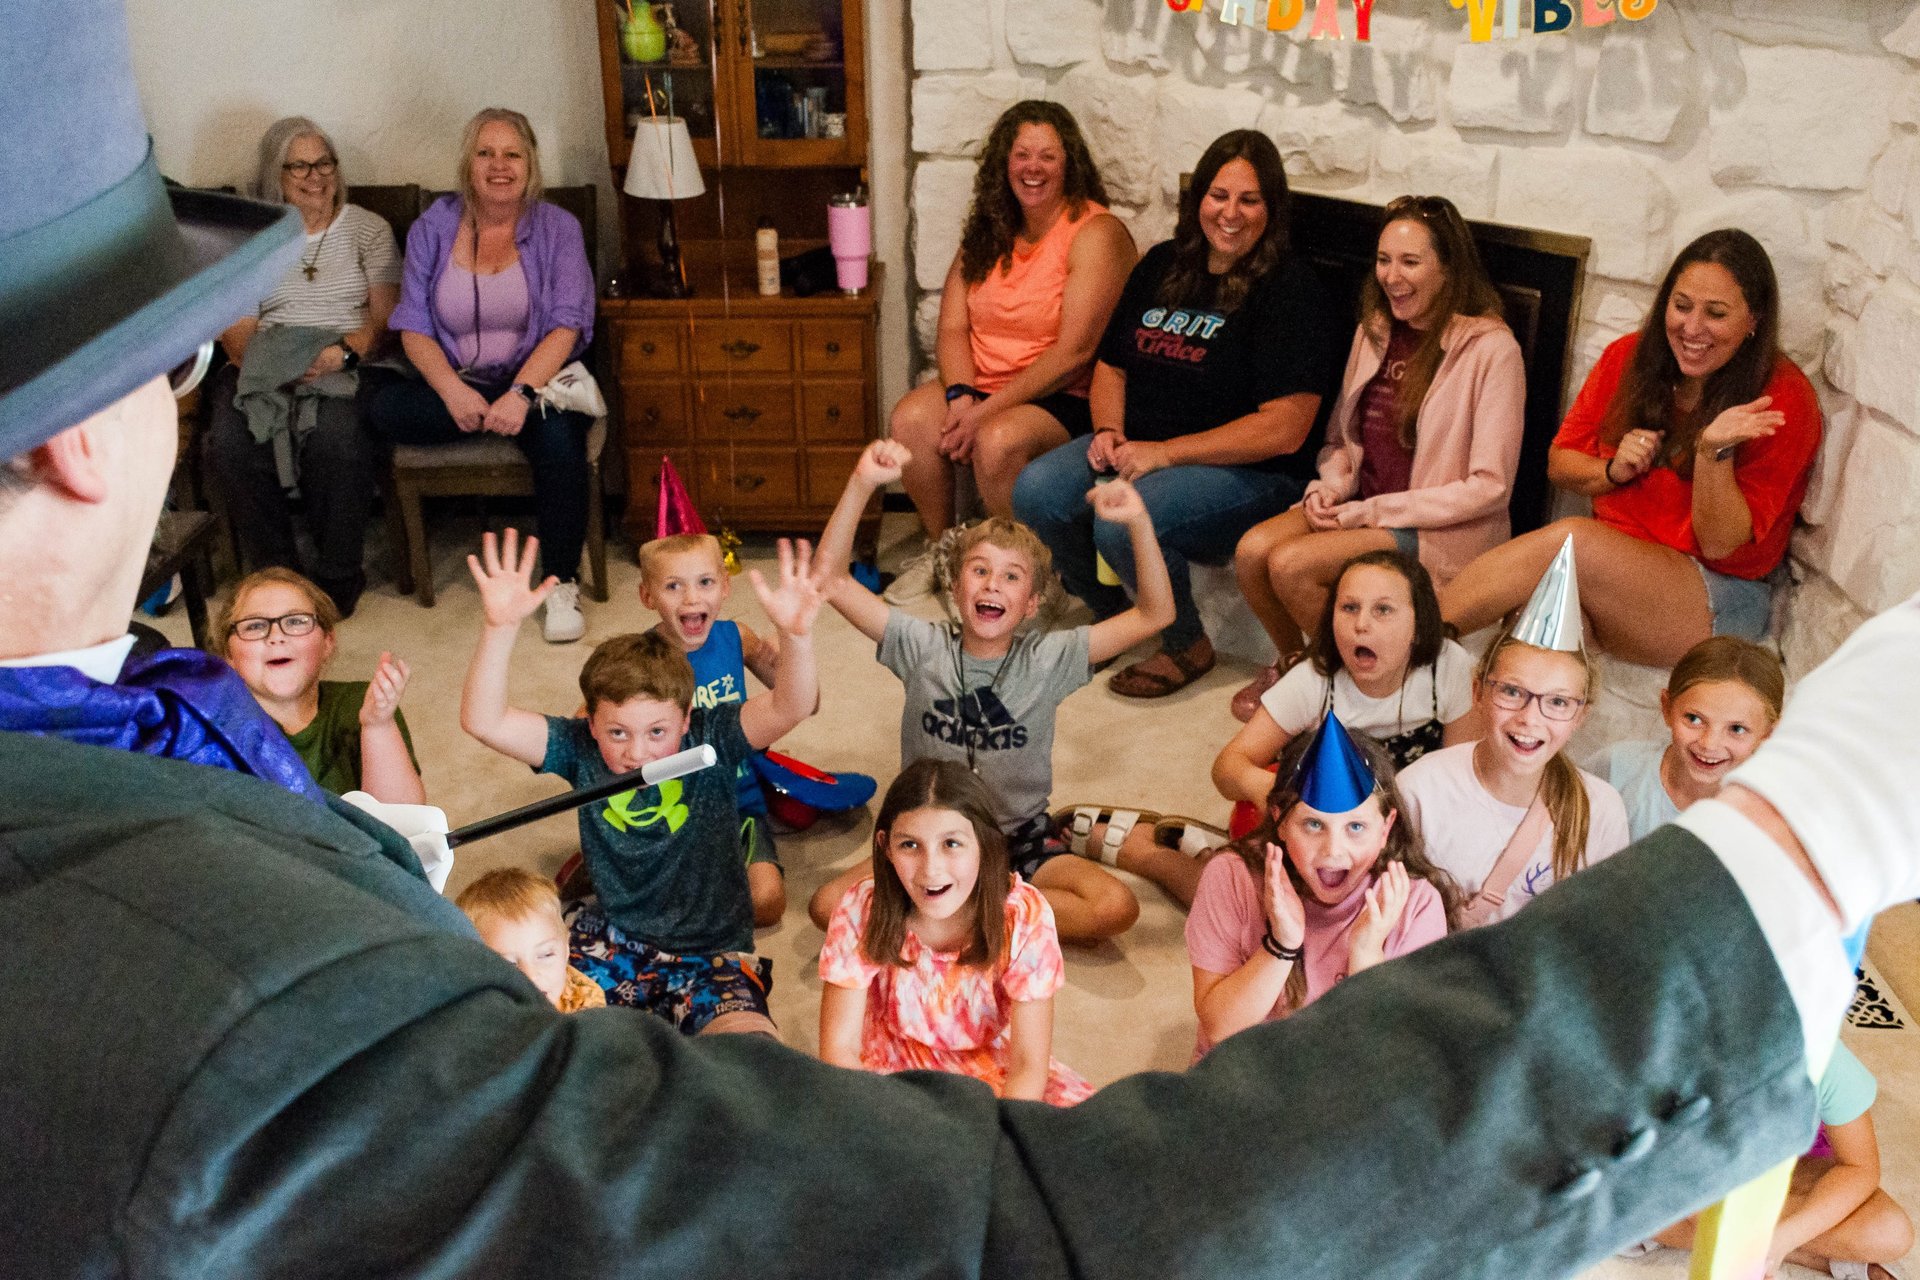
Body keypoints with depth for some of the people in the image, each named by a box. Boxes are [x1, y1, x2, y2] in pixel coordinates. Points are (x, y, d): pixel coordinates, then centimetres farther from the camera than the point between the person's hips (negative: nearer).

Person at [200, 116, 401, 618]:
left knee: (336, 439, -36)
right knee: (229, 442, -30)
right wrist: (268, 363, -14)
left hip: (348, 366, -2)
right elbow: (235, 327, 7)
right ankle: (275, 572, -15)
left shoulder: (368, 228, 14)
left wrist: (345, 351, -15)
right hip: (265, 366, 2)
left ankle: (339, 578, -18)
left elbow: (385, 317, 5)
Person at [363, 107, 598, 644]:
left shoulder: (558, 227, 1)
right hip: (455, 384, 2)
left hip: (536, 379, -2)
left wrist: (522, 393, -26)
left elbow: (567, 326, -9)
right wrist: (454, 392, -20)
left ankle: (561, 584, -22)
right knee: (383, 406, -27)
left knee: (558, 433, -35)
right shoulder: (433, 227, 6)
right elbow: (414, 328, 0)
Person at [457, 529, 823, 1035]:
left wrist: (795, 635, -46)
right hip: (611, 942, 3)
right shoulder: (582, 749, -4)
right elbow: (483, 721, -13)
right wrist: (501, 627, -29)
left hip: (709, 955, -2)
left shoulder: (710, 740, -10)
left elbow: (791, 708, -25)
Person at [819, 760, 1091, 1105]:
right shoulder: (861, 912, -21)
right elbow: (839, 1048, -17)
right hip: (894, 1069, -1)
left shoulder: (1025, 916, -23)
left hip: (992, 1065, 1)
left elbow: (1028, 1065, -19)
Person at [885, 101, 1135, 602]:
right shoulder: (988, 231, 11)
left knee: (998, 440, -34)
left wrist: (988, 410, -19)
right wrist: (961, 395, -15)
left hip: (1065, 398, -6)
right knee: (909, 419, -21)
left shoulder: (1096, 232, -10)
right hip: (981, 387, 6)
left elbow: (1074, 353, -17)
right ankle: (941, 546, 2)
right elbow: (952, 328, 6)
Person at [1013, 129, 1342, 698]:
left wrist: (1165, 453, -19)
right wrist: (1109, 432, -3)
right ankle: (1111, 618, 7)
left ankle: (1187, 646, -3)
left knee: (1123, 521, -32)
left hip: (1248, 473, -7)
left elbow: (1285, 430, -17)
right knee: (1035, 492, -17)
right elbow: (1112, 366, 20)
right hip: (1137, 449, 7)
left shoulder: (1290, 288, -9)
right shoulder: (1163, 265, 12)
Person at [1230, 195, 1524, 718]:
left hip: (1444, 532, -6)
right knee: (1252, 550, -18)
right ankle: (1294, 664, 11)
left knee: (1292, 564, -25)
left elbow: (1489, 486, -15)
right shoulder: (1377, 331, 8)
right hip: (1361, 508, 6)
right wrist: (1329, 487, -5)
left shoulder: (1490, 349, -14)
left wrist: (1371, 511, -16)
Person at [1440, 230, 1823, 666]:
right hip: (1615, 558, 4)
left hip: (1720, 596, -4)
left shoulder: (1782, 400, -9)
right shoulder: (1630, 356, 4)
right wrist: (1613, 471, -9)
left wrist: (1714, 452, -28)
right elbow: (1559, 462, 12)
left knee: (1572, 539, -32)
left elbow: (1721, 545, -12)